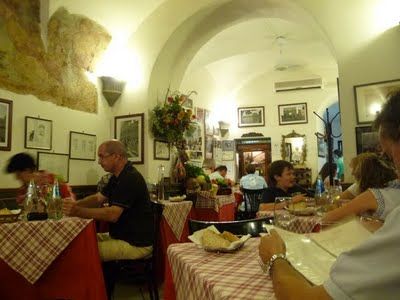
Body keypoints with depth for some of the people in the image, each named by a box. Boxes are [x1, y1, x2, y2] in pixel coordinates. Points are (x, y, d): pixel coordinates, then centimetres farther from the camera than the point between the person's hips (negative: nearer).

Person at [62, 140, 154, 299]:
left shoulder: (130, 178, -22)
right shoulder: (117, 177, 11)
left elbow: (113, 214, -28)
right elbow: (98, 198, 11)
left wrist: (78, 212, -29)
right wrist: (76, 204, -6)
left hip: (136, 244, -10)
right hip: (123, 235, 10)